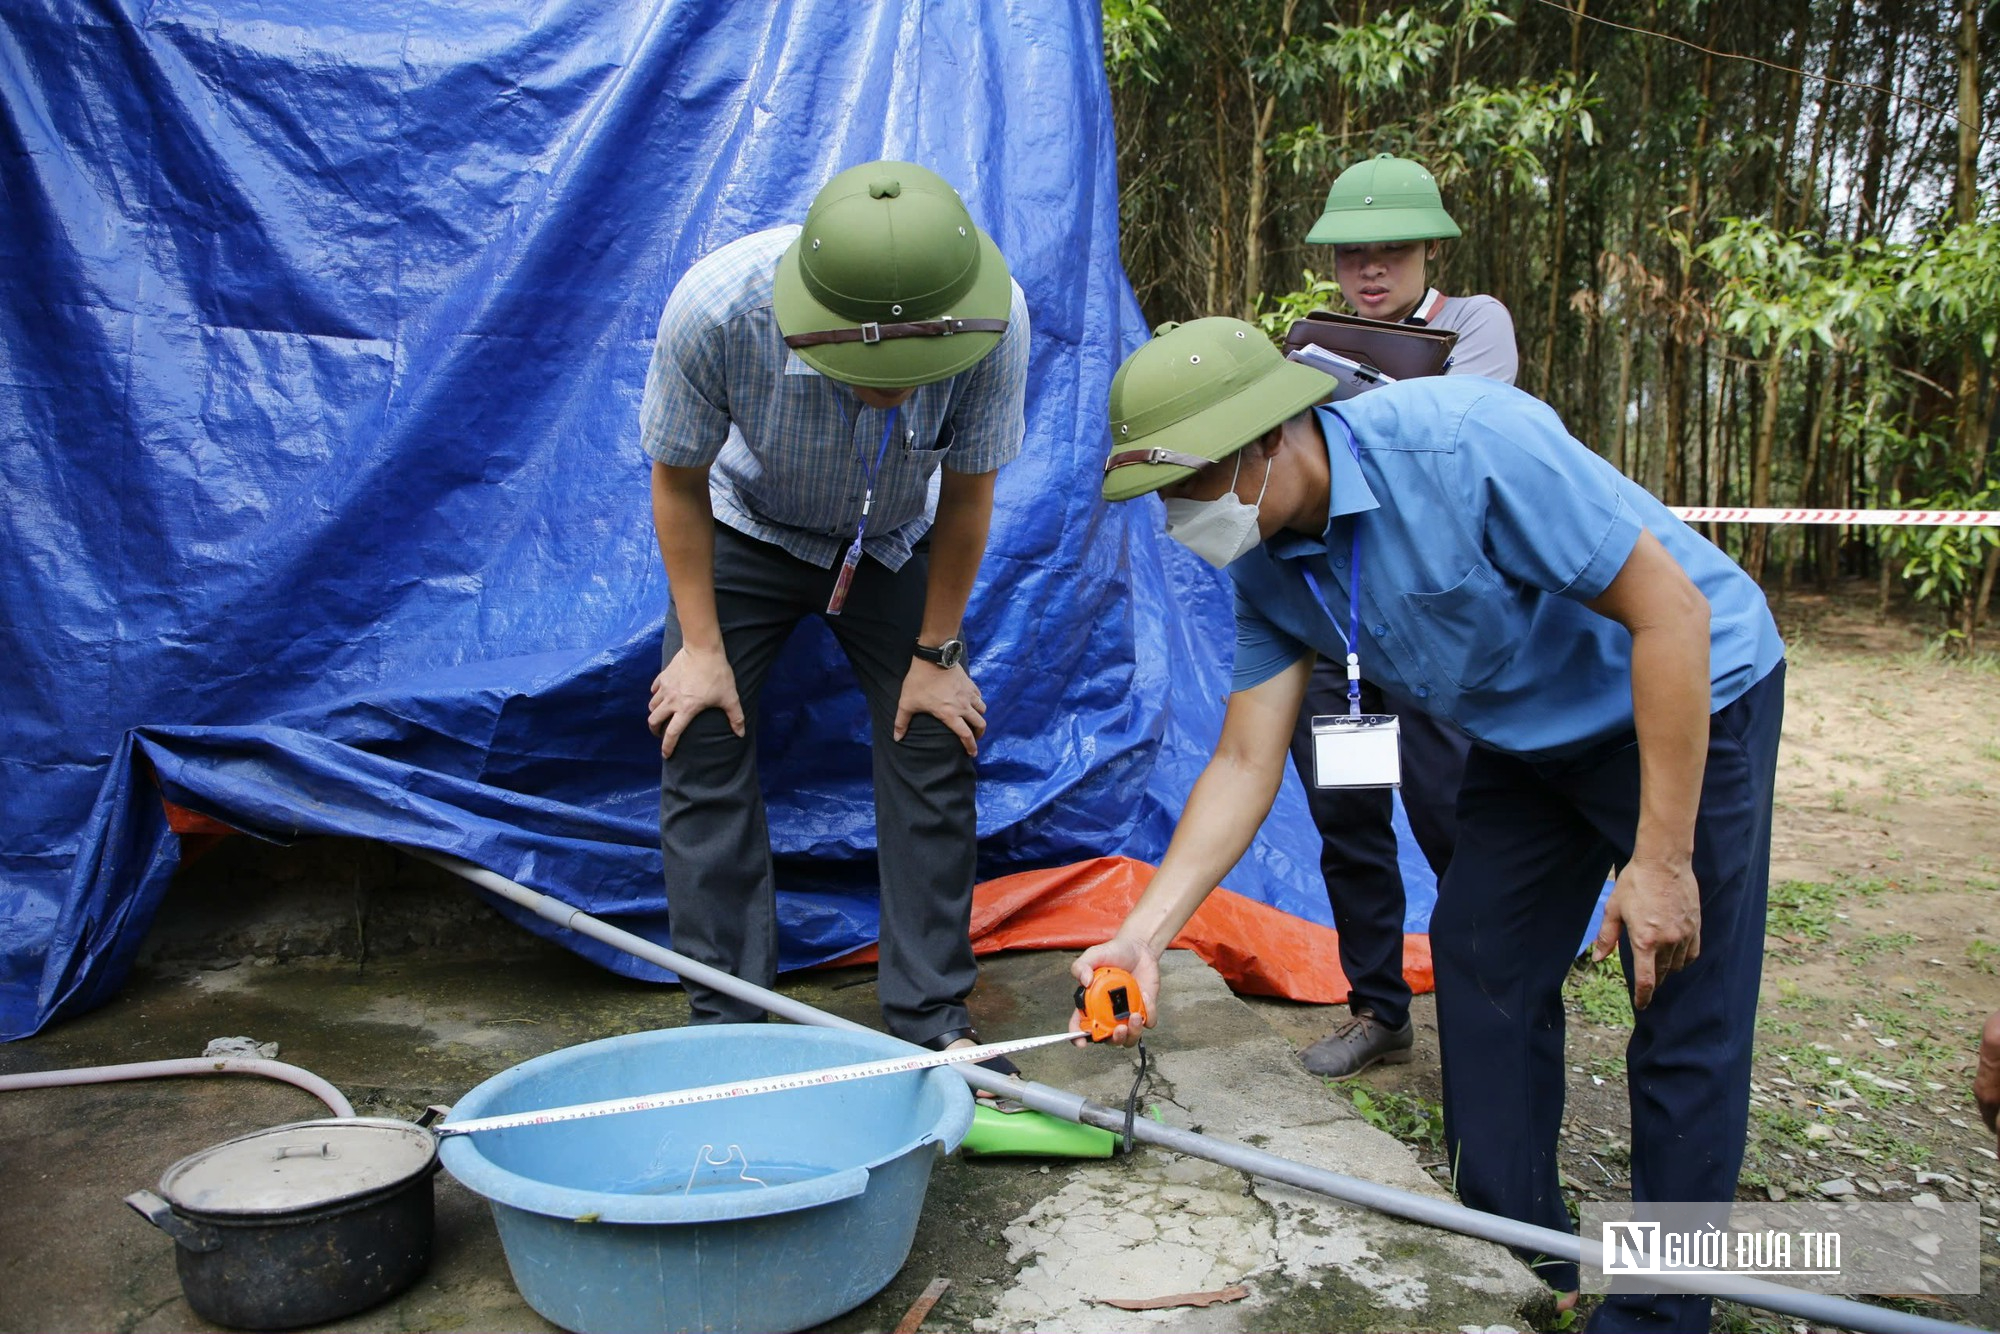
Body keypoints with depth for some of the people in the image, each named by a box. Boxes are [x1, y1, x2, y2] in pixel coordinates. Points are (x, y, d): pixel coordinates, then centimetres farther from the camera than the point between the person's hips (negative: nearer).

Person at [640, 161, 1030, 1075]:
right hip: (747, 531, 0)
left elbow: (965, 496, -17)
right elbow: (679, 482, -17)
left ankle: (934, 1020, 10)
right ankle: (726, 1023, 6)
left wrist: (936, 650, -8)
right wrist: (701, 644, -13)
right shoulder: (714, 310, -37)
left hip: (893, 545, 1)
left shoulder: (996, 321, -35)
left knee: (935, 749, -5)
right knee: (701, 743, -7)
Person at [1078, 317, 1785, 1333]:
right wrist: (1143, 933, -16)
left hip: (1689, 697, -7)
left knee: (1683, 1021, -4)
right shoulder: (1266, 569, -10)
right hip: (1528, 740, 7)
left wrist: (1661, 857, -27)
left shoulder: (1466, 442, -33)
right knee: (1479, 966, 8)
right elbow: (1245, 765, -7)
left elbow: (1672, 609, -29)